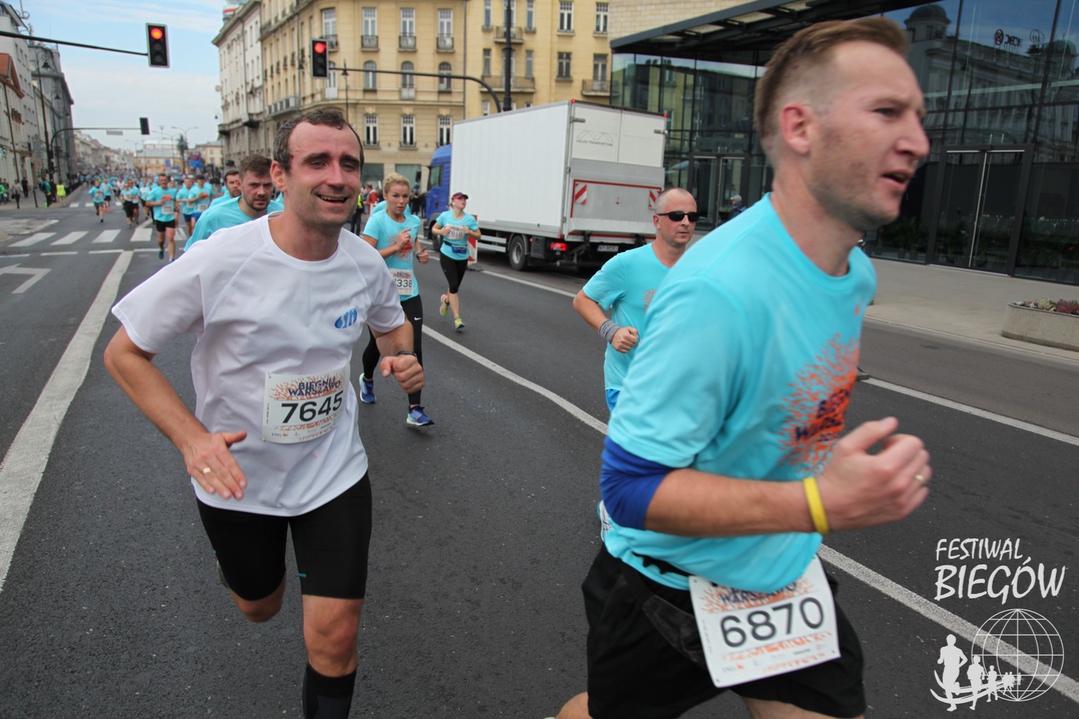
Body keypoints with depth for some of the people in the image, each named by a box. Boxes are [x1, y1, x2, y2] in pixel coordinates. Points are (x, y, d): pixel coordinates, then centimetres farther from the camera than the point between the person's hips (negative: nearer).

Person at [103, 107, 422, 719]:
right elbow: (125, 353, -13)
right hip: (237, 475, -1)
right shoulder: (220, 261, -24)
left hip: (334, 469, 1)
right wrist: (192, 437, -27)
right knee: (259, 607, 26)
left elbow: (392, 323, 10)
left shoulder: (366, 263, -12)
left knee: (334, 636, -1)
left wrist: (404, 358, -14)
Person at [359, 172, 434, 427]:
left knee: (415, 349, -7)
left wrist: (421, 254, 5)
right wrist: (396, 247, -23)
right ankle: (367, 380, 50)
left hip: (409, 294, 3)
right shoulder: (377, 221, -10)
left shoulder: (414, 221, 6)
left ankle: (415, 411, -4)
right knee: (378, 344, 16)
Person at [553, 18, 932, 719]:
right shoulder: (716, 291, -33)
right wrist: (820, 503, -37)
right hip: (673, 588, -6)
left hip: (789, 571, 7)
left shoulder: (857, 273, -4)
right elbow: (630, 486, -31)